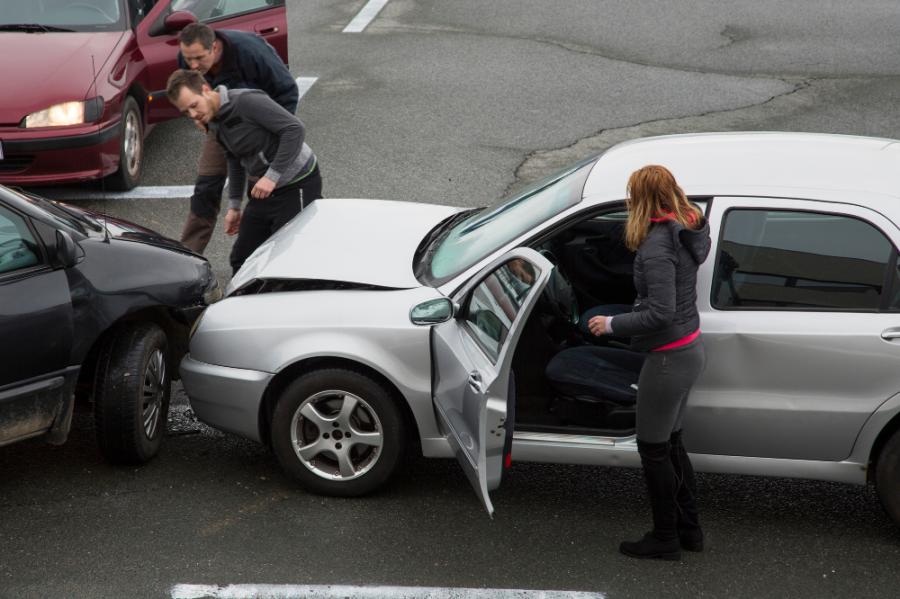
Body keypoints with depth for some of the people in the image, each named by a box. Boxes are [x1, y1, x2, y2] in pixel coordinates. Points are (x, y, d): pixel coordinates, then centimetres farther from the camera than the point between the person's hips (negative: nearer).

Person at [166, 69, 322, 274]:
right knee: (242, 259, 10)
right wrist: (234, 205, 23)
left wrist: (272, 176, -26)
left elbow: (295, 129, -26)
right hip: (262, 189, 9)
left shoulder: (246, 101, -21)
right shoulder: (214, 122, 6)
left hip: (297, 185, -9)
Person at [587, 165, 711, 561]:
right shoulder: (685, 229, 2)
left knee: (654, 450, 6)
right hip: (689, 350, 10)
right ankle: (689, 529, 33)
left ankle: (665, 539, 20)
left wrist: (612, 324, -17)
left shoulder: (657, 246, -25)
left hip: (669, 358, -10)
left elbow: (660, 313, -27)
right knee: (671, 443, 22)